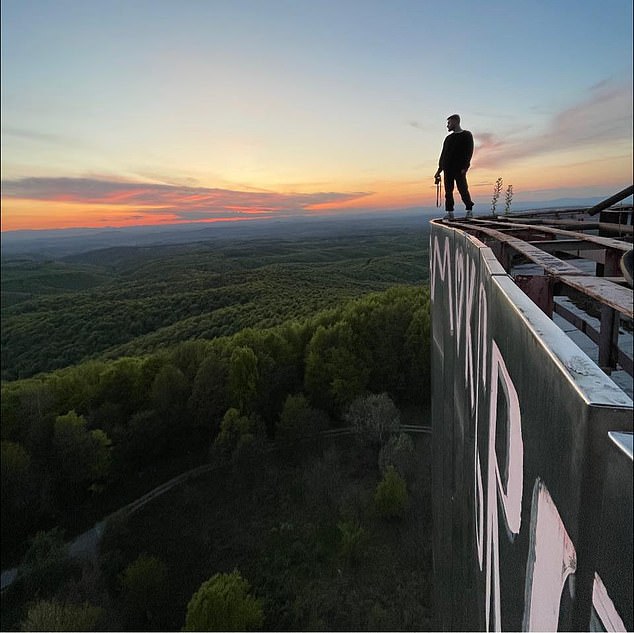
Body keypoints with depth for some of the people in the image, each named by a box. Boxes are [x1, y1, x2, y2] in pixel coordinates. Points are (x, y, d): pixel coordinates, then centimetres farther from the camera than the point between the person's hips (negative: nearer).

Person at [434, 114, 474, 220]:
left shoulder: (466, 135, 5)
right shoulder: (448, 138, 21)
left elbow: (469, 152, -4)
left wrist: (465, 167, -16)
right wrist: (439, 170, 13)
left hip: (459, 169, -5)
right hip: (448, 169, 5)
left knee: (463, 189, -6)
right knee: (448, 191, -1)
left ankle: (469, 210, 6)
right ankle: (449, 213, 1)